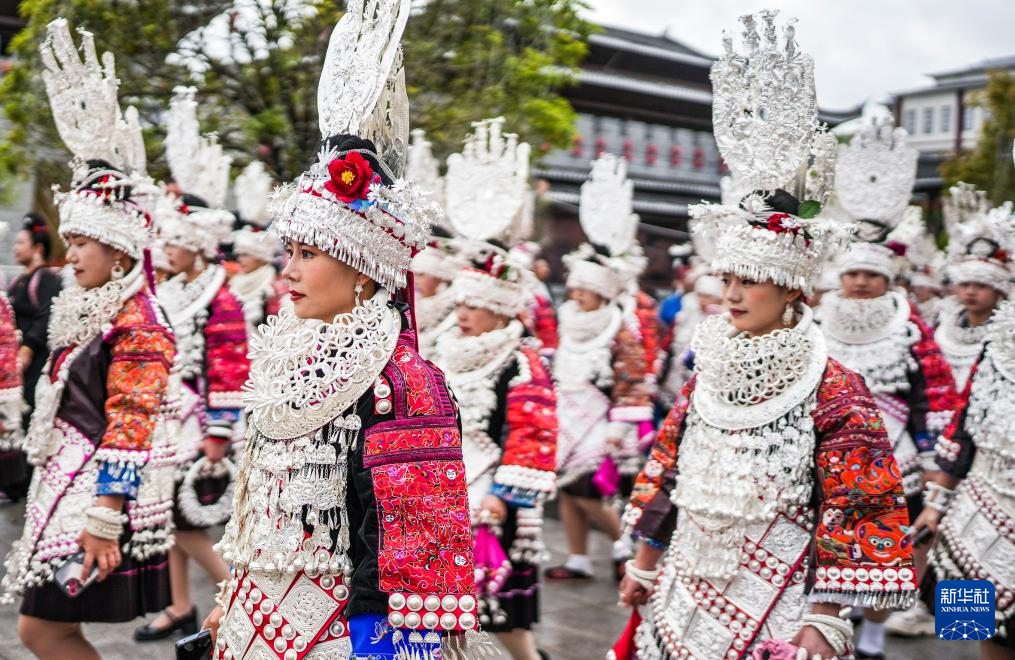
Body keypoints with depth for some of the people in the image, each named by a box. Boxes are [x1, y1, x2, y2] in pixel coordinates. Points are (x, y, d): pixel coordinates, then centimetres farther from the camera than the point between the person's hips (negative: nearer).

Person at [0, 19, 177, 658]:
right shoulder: (92, 312, 13)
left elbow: (129, 431, -21)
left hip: (102, 492, -9)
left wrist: (103, 520, -24)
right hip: (71, 482, 9)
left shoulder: (137, 324, -16)